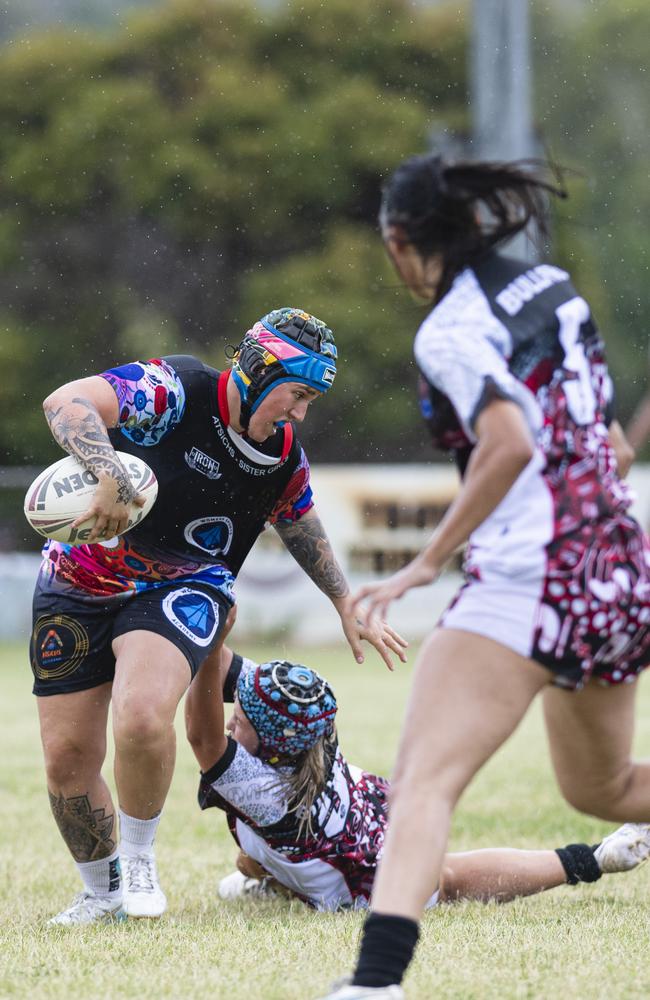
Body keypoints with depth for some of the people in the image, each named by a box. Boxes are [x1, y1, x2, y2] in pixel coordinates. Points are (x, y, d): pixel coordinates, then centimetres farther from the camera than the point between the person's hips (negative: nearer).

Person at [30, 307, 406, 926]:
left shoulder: (284, 458, -2)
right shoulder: (176, 390, -20)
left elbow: (303, 528, 20)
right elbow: (66, 404, -33)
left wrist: (347, 607, 27)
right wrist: (111, 477, -48)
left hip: (180, 590, 2)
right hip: (78, 588, -1)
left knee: (142, 719, -29)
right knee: (67, 758, -1)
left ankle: (139, 856, -2)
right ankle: (102, 892, 25)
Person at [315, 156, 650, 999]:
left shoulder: (452, 330, -10)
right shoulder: (554, 287, 13)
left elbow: (512, 444, -25)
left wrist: (428, 562, -20)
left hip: (528, 582, -8)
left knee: (424, 780, -17)